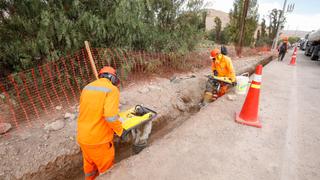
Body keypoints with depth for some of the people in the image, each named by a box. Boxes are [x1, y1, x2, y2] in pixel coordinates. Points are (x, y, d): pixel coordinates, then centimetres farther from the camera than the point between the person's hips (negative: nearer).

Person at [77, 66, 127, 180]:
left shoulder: (86, 88, 5)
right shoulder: (112, 89, -18)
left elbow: (86, 111, 11)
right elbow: (110, 116, -29)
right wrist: (120, 130, -14)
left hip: (82, 137, 7)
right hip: (98, 139, -7)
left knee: (89, 164, 32)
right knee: (106, 167, 19)